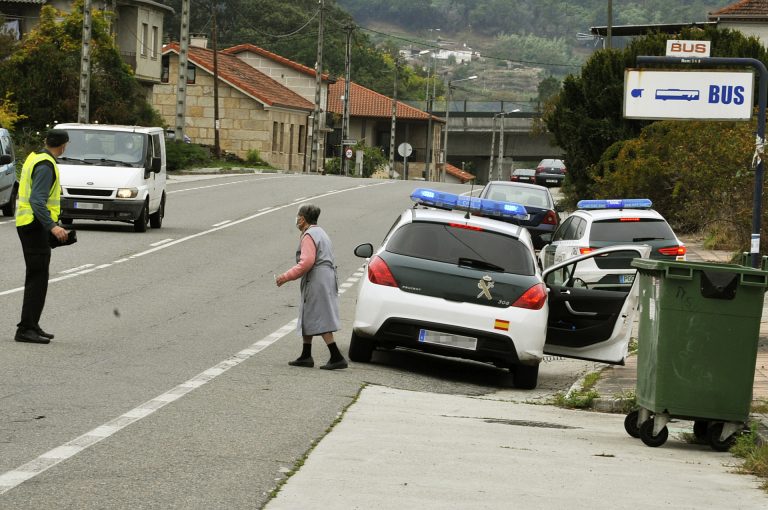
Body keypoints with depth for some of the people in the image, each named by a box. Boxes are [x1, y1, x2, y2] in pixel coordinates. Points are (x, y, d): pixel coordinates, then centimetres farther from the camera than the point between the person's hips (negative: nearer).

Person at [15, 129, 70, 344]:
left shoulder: (34, 158, 13)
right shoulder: (45, 166, -17)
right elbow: (37, 200, -26)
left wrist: (54, 190, 45)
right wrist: (52, 226, -36)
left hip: (29, 224, 10)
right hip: (35, 224, -10)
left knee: (36, 277, 15)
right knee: (38, 278, -10)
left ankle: (31, 326, 19)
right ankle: (26, 329, -12)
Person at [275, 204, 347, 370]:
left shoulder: (309, 236, -12)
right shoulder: (320, 233, 20)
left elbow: (306, 263, -21)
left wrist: (285, 277, -18)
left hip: (317, 283, -10)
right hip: (327, 280, 10)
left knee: (320, 322, -9)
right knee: (307, 319, 16)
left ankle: (337, 358, -13)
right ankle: (306, 356, 20)